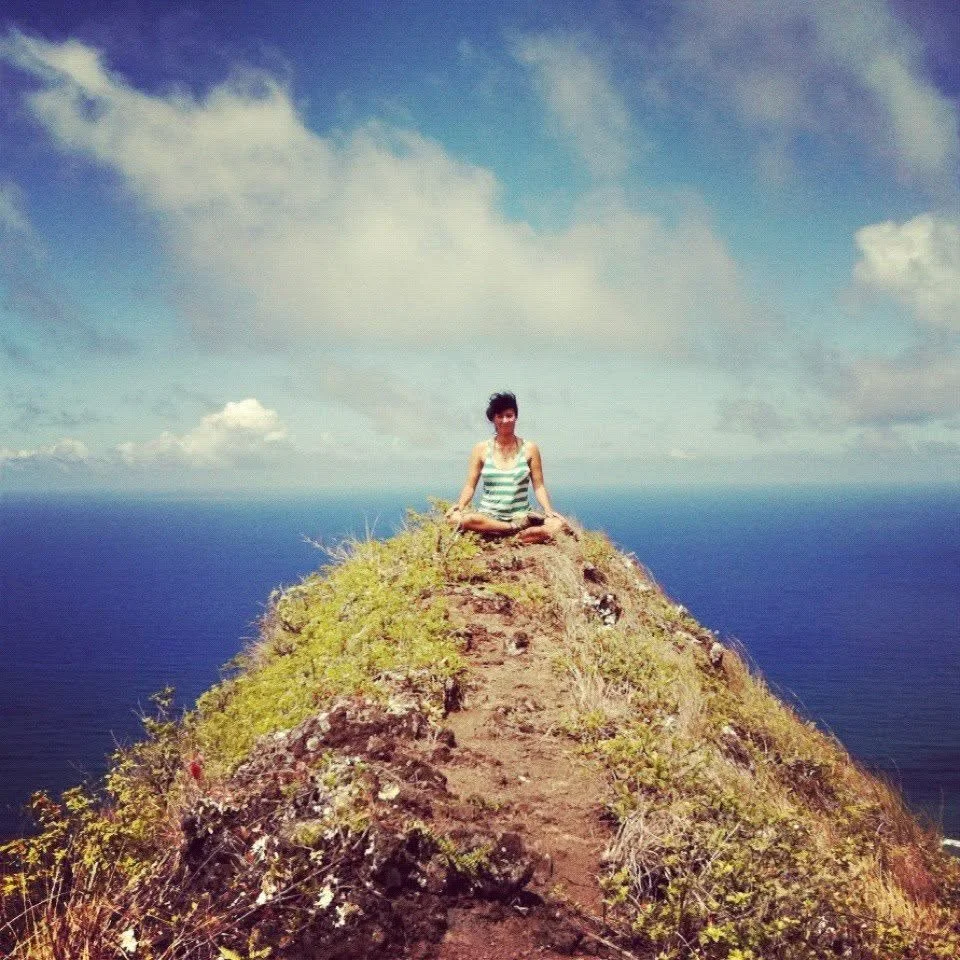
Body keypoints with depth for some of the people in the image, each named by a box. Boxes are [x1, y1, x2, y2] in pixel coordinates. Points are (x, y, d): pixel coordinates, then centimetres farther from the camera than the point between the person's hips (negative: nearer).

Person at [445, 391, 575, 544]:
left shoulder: (529, 449, 6)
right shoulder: (481, 449, 6)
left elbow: (538, 486, 6)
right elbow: (470, 486, 4)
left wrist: (548, 511, -11)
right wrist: (459, 506, -15)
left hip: (521, 515, 0)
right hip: (488, 515, 1)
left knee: (557, 524, -29)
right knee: (455, 517, -34)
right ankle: (518, 529, -23)